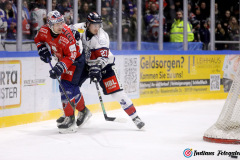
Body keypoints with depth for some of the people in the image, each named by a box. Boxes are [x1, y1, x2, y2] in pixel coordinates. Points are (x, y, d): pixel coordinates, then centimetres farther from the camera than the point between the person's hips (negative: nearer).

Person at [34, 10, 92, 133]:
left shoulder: (67, 35, -33)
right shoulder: (44, 31, -14)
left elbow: (71, 56, -32)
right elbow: (38, 39, 10)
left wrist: (59, 68, -41)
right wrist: (42, 49, -6)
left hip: (75, 60, -7)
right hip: (62, 59, 7)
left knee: (67, 87, -16)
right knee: (72, 88, 15)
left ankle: (70, 118, -12)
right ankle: (83, 111, 33)